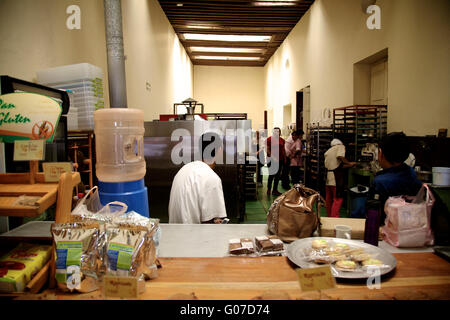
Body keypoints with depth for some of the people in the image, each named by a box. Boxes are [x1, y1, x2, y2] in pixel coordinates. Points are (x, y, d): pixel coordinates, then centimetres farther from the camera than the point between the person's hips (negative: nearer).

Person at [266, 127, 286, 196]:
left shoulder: (282, 140, 13)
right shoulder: (269, 139, -5)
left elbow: (283, 150, 19)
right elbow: (267, 149, -10)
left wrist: (285, 158, 12)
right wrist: (272, 157, -18)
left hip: (280, 160, 6)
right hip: (272, 160, -6)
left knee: (277, 176, 8)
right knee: (271, 175, -2)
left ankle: (275, 190, 16)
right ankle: (268, 190, 10)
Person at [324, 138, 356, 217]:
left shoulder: (327, 151, 23)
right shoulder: (341, 146, 3)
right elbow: (340, 157, -18)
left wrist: (348, 165, 24)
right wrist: (349, 163, -5)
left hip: (327, 176, 7)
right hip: (336, 178, -7)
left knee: (329, 199, 14)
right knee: (338, 199, -4)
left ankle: (329, 217, 23)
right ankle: (334, 218, -8)